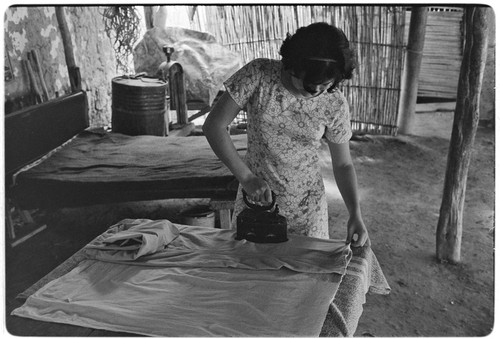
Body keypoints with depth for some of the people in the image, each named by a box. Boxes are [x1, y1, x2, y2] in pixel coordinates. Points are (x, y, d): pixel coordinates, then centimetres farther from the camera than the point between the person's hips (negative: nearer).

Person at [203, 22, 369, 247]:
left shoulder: (334, 105, -12)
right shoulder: (258, 75, -16)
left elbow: (343, 165, -2)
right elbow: (213, 126, -15)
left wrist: (355, 214, -15)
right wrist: (246, 177, -23)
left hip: (306, 206, 1)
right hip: (255, 194, 0)